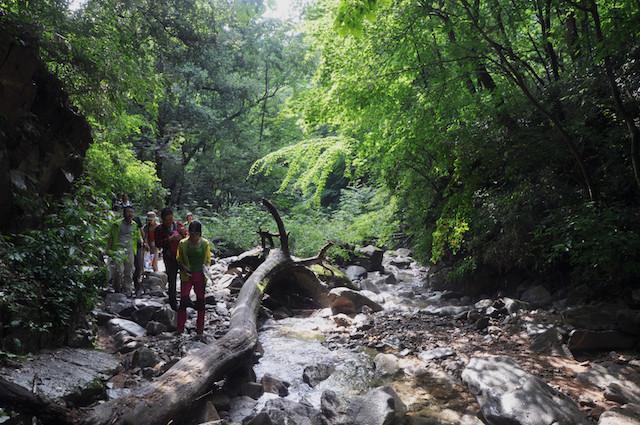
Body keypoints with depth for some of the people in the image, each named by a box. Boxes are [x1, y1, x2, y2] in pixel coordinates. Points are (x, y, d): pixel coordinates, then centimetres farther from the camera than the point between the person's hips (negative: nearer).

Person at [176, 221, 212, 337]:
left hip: (200, 276, 1)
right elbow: (179, 260, 3)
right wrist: (184, 268, -13)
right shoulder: (183, 243, -5)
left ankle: (200, 330, 18)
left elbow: (208, 260, 4)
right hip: (186, 276, 0)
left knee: (200, 302, 8)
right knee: (183, 301, -1)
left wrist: (205, 267, -16)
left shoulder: (205, 244, -5)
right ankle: (180, 329, 9)